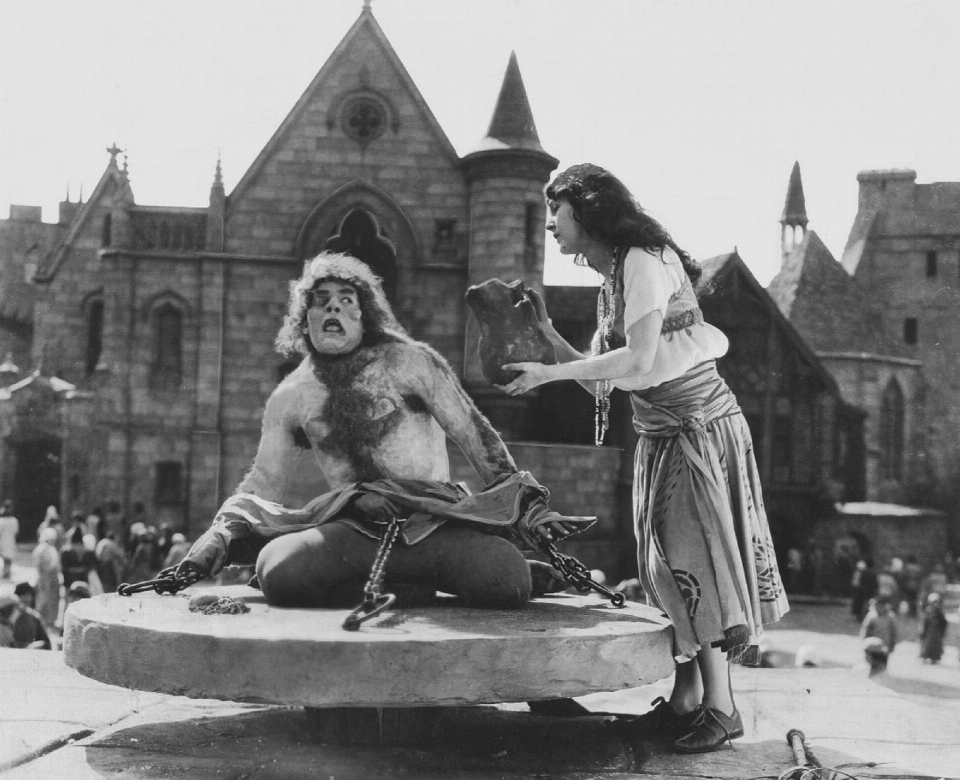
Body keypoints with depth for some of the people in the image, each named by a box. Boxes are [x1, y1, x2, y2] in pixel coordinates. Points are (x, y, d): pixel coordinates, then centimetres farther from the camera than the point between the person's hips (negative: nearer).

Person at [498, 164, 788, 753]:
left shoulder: (645, 259, -13)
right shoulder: (611, 279, 14)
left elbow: (639, 361, -22)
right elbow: (603, 377, 12)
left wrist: (549, 373, -17)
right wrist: (546, 331, 4)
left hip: (700, 425, -9)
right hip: (661, 435, 9)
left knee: (695, 552, -8)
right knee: (670, 560, 8)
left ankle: (721, 706, -2)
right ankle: (685, 700, 14)